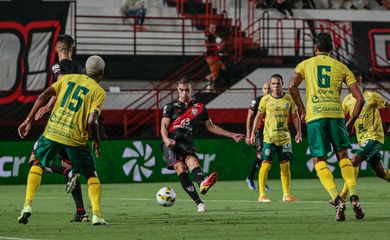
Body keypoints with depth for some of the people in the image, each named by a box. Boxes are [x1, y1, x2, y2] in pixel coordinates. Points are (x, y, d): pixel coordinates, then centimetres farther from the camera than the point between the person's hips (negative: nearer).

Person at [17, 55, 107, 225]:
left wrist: (28, 121, 4)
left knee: (37, 164, 24)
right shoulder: (99, 91, 2)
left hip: (52, 131, 3)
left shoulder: (68, 78, 13)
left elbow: (44, 96, 2)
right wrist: (96, 142, 6)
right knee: (91, 175, 15)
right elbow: (92, 121, -10)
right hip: (76, 138, -2)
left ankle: (27, 206, 10)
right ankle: (96, 215, 2)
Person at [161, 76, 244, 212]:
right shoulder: (170, 107, 15)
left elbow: (211, 127, 28)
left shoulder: (199, 108, 22)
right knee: (180, 167, -26)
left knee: (192, 160, -30)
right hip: (171, 143, -2)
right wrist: (166, 139, -17)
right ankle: (199, 203, -38)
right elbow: (164, 126, 5)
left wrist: (232, 135, 23)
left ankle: (202, 184, -63)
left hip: (186, 143, 2)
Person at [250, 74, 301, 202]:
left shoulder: (289, 99, 5)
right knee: (266, 164, -9)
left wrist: (298, 132, 3)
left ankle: (286, 194, 10)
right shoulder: (265, 99, 0)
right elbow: (258, 116, 8)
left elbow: (295, 116, 11)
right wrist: (253, 133, 3)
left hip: (284, 137, 3)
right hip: (269, 137, -3)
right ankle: (262, 194, -6)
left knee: (285, 165, 4)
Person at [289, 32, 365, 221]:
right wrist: (350, 122, 17)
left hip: (315, 115, -1)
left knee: (319, 161, 5)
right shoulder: (341, 67, 16)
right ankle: (354, 198, -1)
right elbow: (360, 98, 8)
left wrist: (302, 110, 7)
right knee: (343, 156, 16)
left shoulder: (305, 64, 14)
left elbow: (292, 86, -4)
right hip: (336, 113, 1)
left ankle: (337, 200, -13)